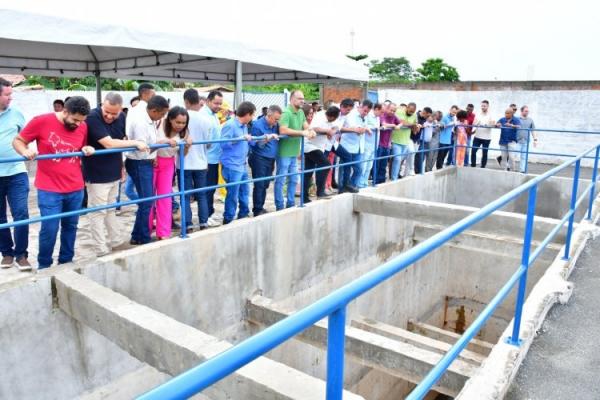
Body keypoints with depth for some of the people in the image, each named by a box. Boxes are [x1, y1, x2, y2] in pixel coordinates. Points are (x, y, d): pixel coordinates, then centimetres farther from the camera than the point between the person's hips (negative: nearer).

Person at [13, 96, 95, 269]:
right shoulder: (41, 121, -8)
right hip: (49, 189, -3)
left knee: (70, 226, 12)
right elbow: (17, 141, 1)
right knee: (49, 229, -2)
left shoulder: (83, 127, 2)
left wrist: (87, 150, -5)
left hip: (76, 188, 4)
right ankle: (44, 266, 19)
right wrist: (25, 151, -21)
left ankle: (66, 262, 28)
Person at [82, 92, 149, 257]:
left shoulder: (121, 117, 1)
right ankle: (102, 251, 8)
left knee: (110, 210, 19)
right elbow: (109, 143, -27)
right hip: (97, 175, -6)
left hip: (113, 173, 7)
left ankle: (117, 242, 29)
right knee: (98, 212, 1)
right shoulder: (92, 117, -20)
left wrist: (121, 165, 14)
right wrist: (136, 143, -21)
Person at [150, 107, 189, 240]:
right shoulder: (160, 126, -19)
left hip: (168, 164, 3)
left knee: (165, 198, 2)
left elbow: (182, 154, 3)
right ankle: (146, 230, 21)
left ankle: (163, 233, 8)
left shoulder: (183, 132, -5)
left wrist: (187, 146, -19)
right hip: (152, 162, -3)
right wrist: (166, 141, -36)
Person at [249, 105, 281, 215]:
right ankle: (257, 210, 5)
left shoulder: (276, 125, 8)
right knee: (259, 185, -3)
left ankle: (261, 207, 21)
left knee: (265, 185, 11)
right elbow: (255, 145, -13)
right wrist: (267, 138, -25)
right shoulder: (257, 125, -10)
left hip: (271, 159, 6)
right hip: (259, 159, -6)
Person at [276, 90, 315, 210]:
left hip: (294, 153, 9)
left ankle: (290, 204, 26)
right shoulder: (286, 113, -17)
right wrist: (302, 133, -26)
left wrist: (311, 131, -9)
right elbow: (283, 130, -30)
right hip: (284, 153, -8)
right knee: (280, 180, 1)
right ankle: (279, 206, 10)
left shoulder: (301, 112, 9)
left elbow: (306, 126, 15)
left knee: (293, 180, 15)